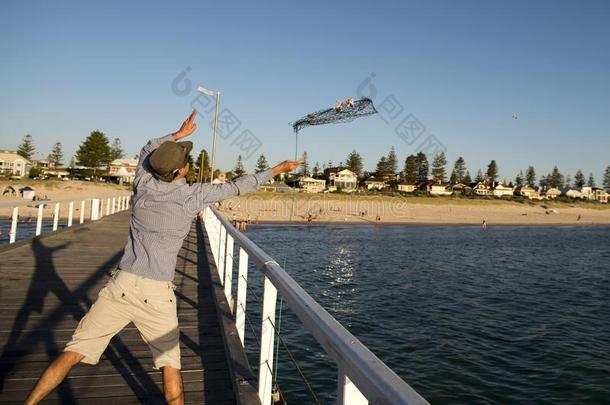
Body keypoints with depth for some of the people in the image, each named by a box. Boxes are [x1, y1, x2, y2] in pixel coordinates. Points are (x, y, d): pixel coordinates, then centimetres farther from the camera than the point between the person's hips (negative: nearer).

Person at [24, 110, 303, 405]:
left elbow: (148, 150, 24)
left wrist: (178, 133, 34)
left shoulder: (143, 184, 2)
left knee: (73, 353, 6)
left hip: (122, 285, 2)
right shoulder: (192, 195, -5)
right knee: (170, 362, 13)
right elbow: (236, 187, 4)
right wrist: (275, 170, 15)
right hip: (157, 294, -2)